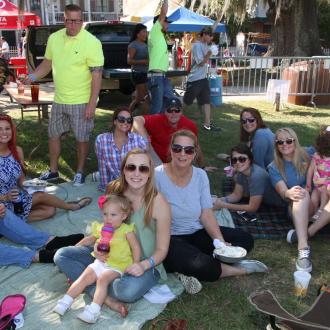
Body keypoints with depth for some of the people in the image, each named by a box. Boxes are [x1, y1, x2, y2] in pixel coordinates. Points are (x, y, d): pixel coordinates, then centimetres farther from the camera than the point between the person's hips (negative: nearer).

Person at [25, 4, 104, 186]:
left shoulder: (91, 42, -14)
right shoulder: (54, 38, 3)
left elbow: (97, 74, -15)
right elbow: (47, 63, 16)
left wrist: (92, 103, -19)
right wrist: (32, 76, -1)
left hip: (82, 102, -6)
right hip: (59, 100, 6)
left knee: (81, 138, 6)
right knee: (53, 135, 15)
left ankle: (80, 172, 24)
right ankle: (53, 170, 31)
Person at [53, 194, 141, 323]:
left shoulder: (126, 230, -6)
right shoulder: (100, 228, 11)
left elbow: (136, 248, -6)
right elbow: (89, 240, 28)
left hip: (117, 266, -5)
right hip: (100, 262, 5)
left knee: (102, 279, -28)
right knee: (84, 277, -12)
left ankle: (93, 311, -34)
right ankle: (65, 302, -6)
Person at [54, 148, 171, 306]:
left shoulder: (157, 202, -18)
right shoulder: (114, 191, -5)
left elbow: (161, 249, -9)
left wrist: (144, 265, -27)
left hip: (144, 265, -5)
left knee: (127, 290, -37)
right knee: (61, 255, -7)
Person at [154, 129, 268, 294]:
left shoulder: (200, 175, 1)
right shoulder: (158, 175, -15)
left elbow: (206, 213, -2)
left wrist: (220, 242, -16)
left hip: (198, 234, 7)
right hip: (171, 239, -6)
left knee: (245, 239, -3)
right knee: (202, 266, -33)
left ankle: (190, 270, -12)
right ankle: (240, 269, 1)